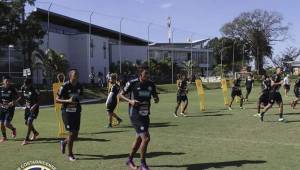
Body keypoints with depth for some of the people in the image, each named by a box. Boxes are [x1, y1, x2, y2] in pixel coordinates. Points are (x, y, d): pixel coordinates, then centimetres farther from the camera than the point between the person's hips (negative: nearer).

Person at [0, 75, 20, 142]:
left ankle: (13, 129, 21)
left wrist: (13, 102, -21)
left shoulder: (13, 89, -9)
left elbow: (18, 97, -4)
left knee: (6, 124, -12)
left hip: (10, 109, -4)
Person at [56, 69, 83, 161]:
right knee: (71, 133, -8)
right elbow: (57, 100, -10)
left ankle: (64, 142, 39)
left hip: (76, 112, 5)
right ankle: (70, 154, 10)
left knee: (75, 135, 6)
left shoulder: (79, 86, 5)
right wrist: (67, 101, -23)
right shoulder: (65, 86, -12)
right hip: (67, 112, -5)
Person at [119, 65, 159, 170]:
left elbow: (155, 96, 14)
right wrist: (130, 101, -18)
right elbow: (121, 95, -1)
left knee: (139, 138, 17)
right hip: (135, 115, -6)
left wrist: (156, 99, -9)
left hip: (145, 114, 7)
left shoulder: (151, 84, 2)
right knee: (146, 138, -15)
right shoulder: (132, 83, -12)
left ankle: (130, 160, 37)